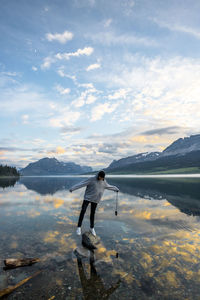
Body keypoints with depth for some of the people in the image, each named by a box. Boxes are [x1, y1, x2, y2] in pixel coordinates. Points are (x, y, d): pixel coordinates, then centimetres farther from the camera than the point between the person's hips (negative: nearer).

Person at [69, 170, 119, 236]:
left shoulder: (103, 182, 1)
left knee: (92, 213, 9)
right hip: (87, 198, -3)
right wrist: (72, 188, -28)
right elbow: (81, 184, -21)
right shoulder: (91, 179, -14)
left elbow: (108, 186, 20)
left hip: (95, 200, 3)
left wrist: (116, 189, 32)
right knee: (83, 211, -10)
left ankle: (92, 228, 24)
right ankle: (79, 227, 1)